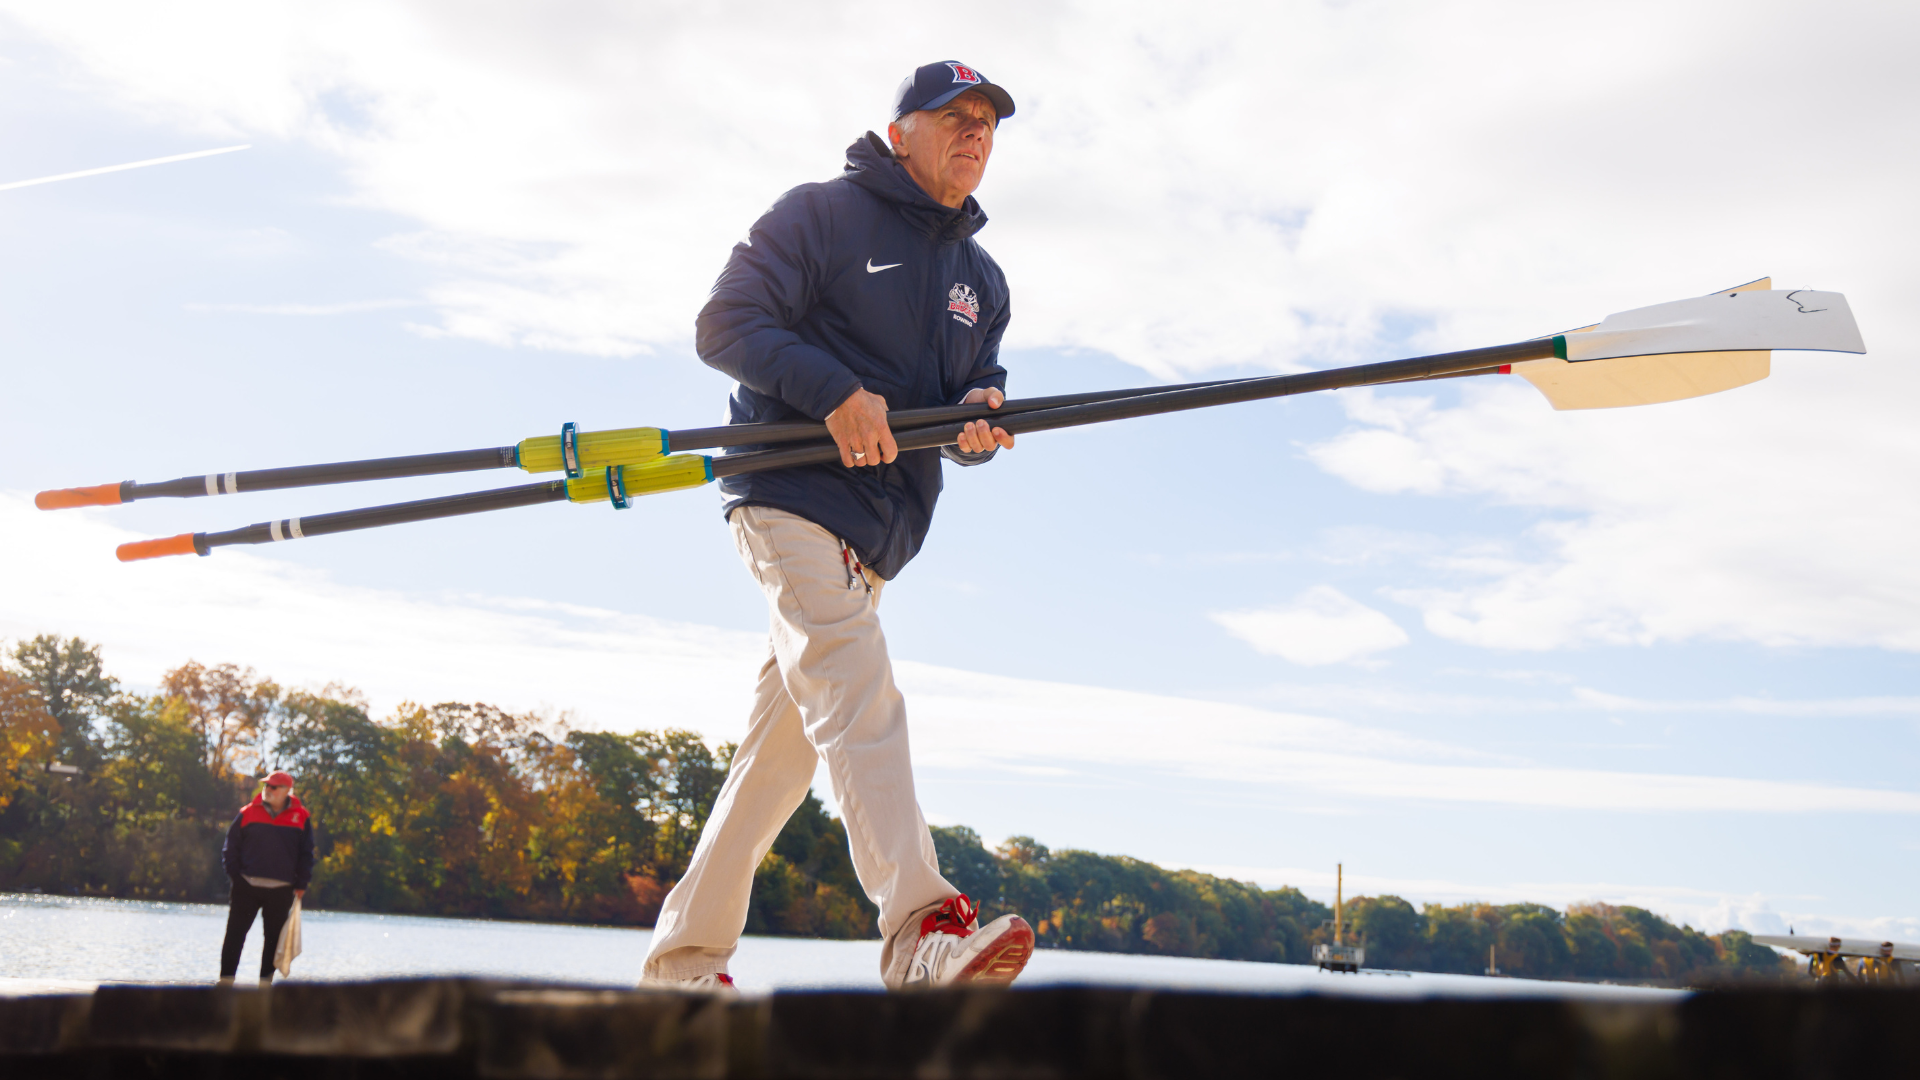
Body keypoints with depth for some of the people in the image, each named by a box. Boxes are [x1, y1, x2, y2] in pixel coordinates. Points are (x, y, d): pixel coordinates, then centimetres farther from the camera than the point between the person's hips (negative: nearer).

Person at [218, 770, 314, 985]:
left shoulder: (301, 818, 4)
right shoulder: (248, 813, 4)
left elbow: (306, 853, 10)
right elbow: (231, 847, 9)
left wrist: (301, 884, 3)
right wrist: (234, 874, -2)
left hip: (281, 891, 0)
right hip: (247, 886, 0)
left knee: (273, 937, 6)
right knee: (235, 934, -3)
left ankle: (265, 982, 15)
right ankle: (225, 979, 2)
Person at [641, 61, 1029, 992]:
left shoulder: (981, 280, 21)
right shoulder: (821, 215, 1)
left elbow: (978, 389, 18)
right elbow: (725, 325, -7)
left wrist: (981, 418, -8)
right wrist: (836, 392, -21)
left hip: (879, 525, 7)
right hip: (793, 492, -7)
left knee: (784, 746, 8)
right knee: (858, 691, -25)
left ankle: (684, 957, 18)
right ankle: (922, 931, -36)